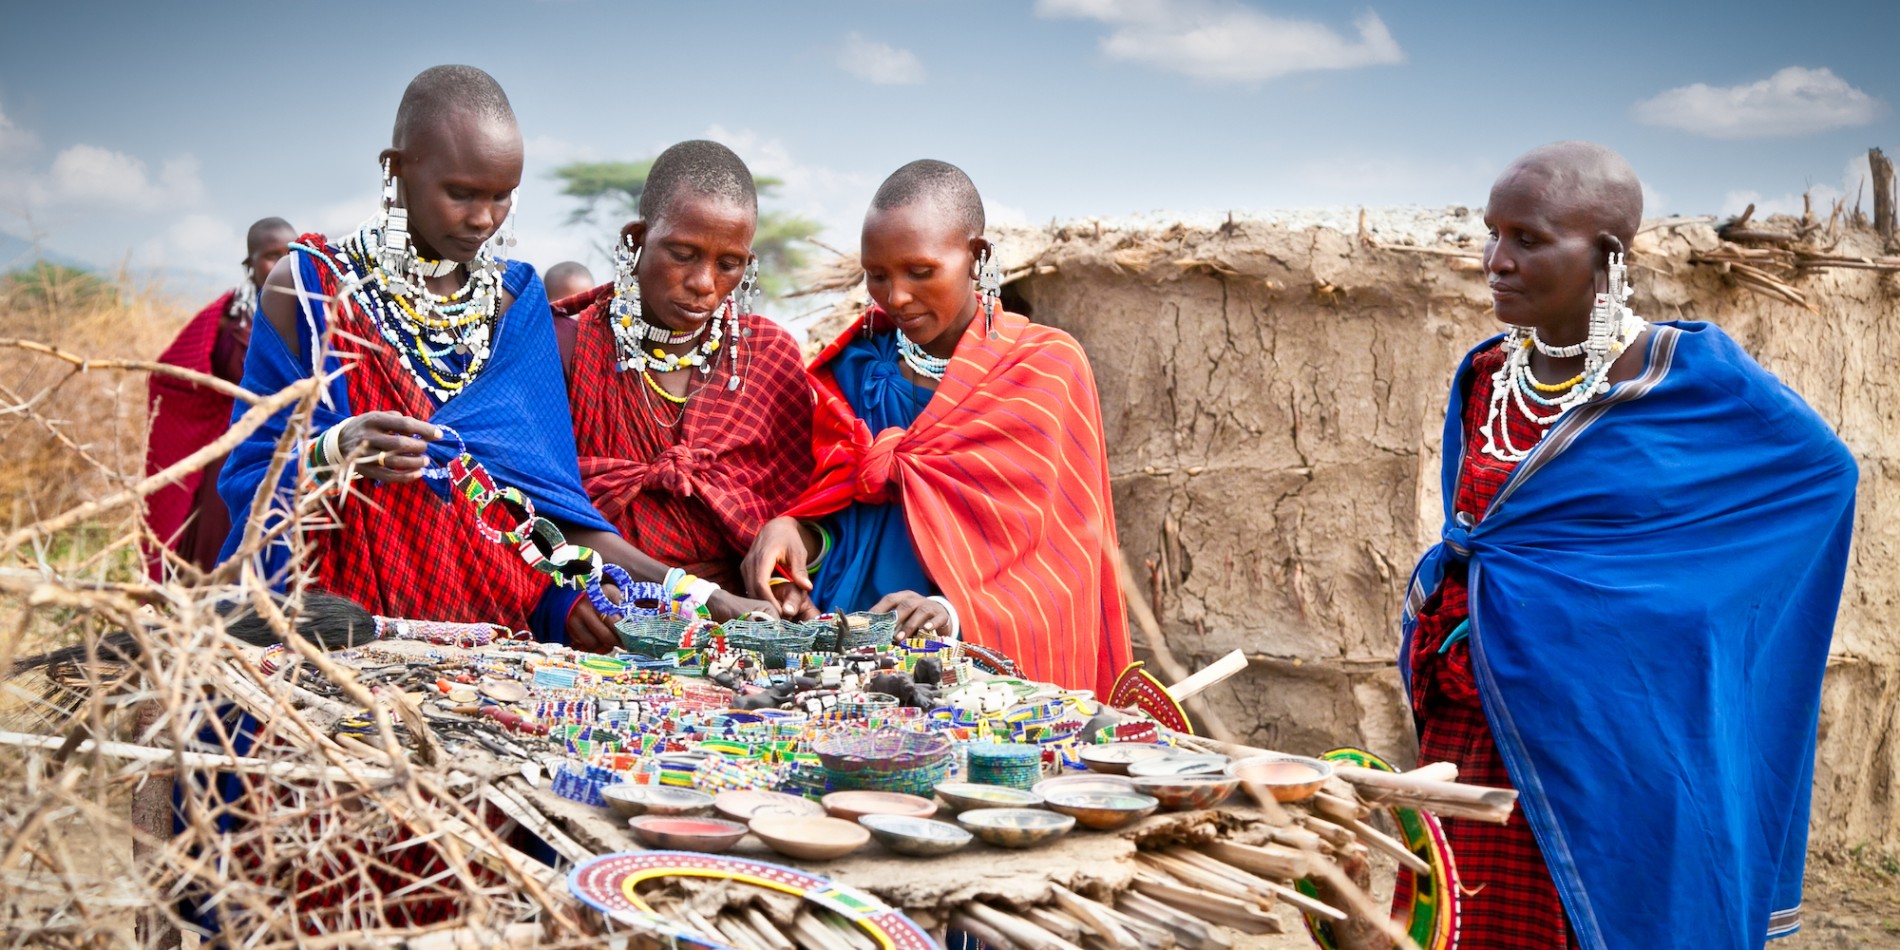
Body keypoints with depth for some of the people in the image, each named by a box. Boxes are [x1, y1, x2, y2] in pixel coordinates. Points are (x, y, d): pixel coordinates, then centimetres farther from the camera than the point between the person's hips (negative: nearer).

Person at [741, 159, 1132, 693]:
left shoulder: (1047, 369, 1)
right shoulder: (859, 364, 12)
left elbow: (1059, 566, -4)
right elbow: (841, 513, 15)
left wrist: (960, 612, -21)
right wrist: (801, 534, -7)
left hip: (995, 661, -3)